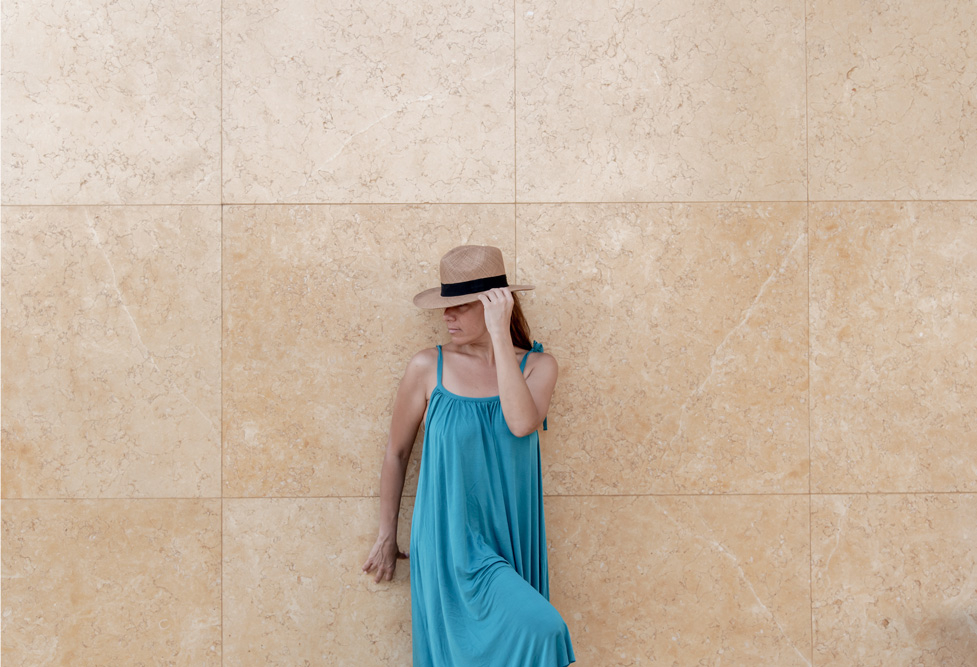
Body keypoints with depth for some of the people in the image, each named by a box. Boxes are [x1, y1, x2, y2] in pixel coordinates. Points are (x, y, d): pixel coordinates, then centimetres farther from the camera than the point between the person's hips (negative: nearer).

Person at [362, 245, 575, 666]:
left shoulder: (537, 365, -1)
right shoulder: (428, 368, -4)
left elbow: (521, 423, -21)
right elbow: (396, 452, 5)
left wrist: (500, 334, -21)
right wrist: (387, 536, 11)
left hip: (510, 540, 3)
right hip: (451, 540, -3)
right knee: (539, 630, -18)